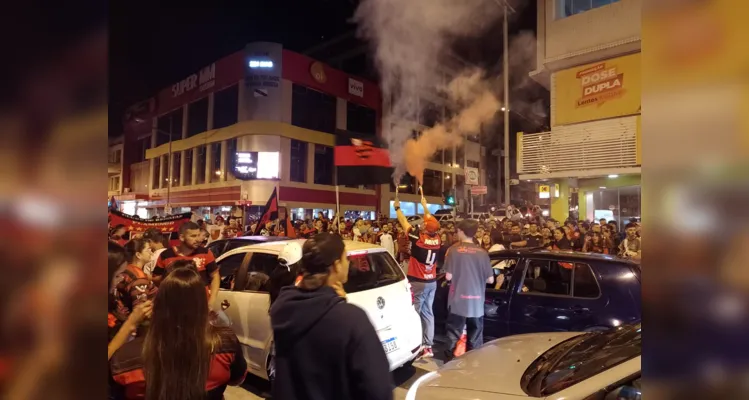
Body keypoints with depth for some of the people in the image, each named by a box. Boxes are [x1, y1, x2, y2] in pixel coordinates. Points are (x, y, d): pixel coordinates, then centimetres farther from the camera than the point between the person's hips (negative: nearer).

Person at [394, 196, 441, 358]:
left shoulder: (418, 238, -16)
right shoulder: (437, 239, -2)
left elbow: (404, 222, -4)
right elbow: (432, 222, 16)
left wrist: (397, 208, 12)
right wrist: (425, 206, 29)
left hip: (417, 282, -6)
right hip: (432, 282, 6)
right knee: (428, 313, 11)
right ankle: (428, 346, 14)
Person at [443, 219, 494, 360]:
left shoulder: (454, 250, -8)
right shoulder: (482, 252, 0)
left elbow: (448, 276, -10)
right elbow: (490, 279, 1)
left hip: (458, 301, -3)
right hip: (477, 302, 3)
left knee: (454, 336, 7)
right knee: (475, 338, 16)